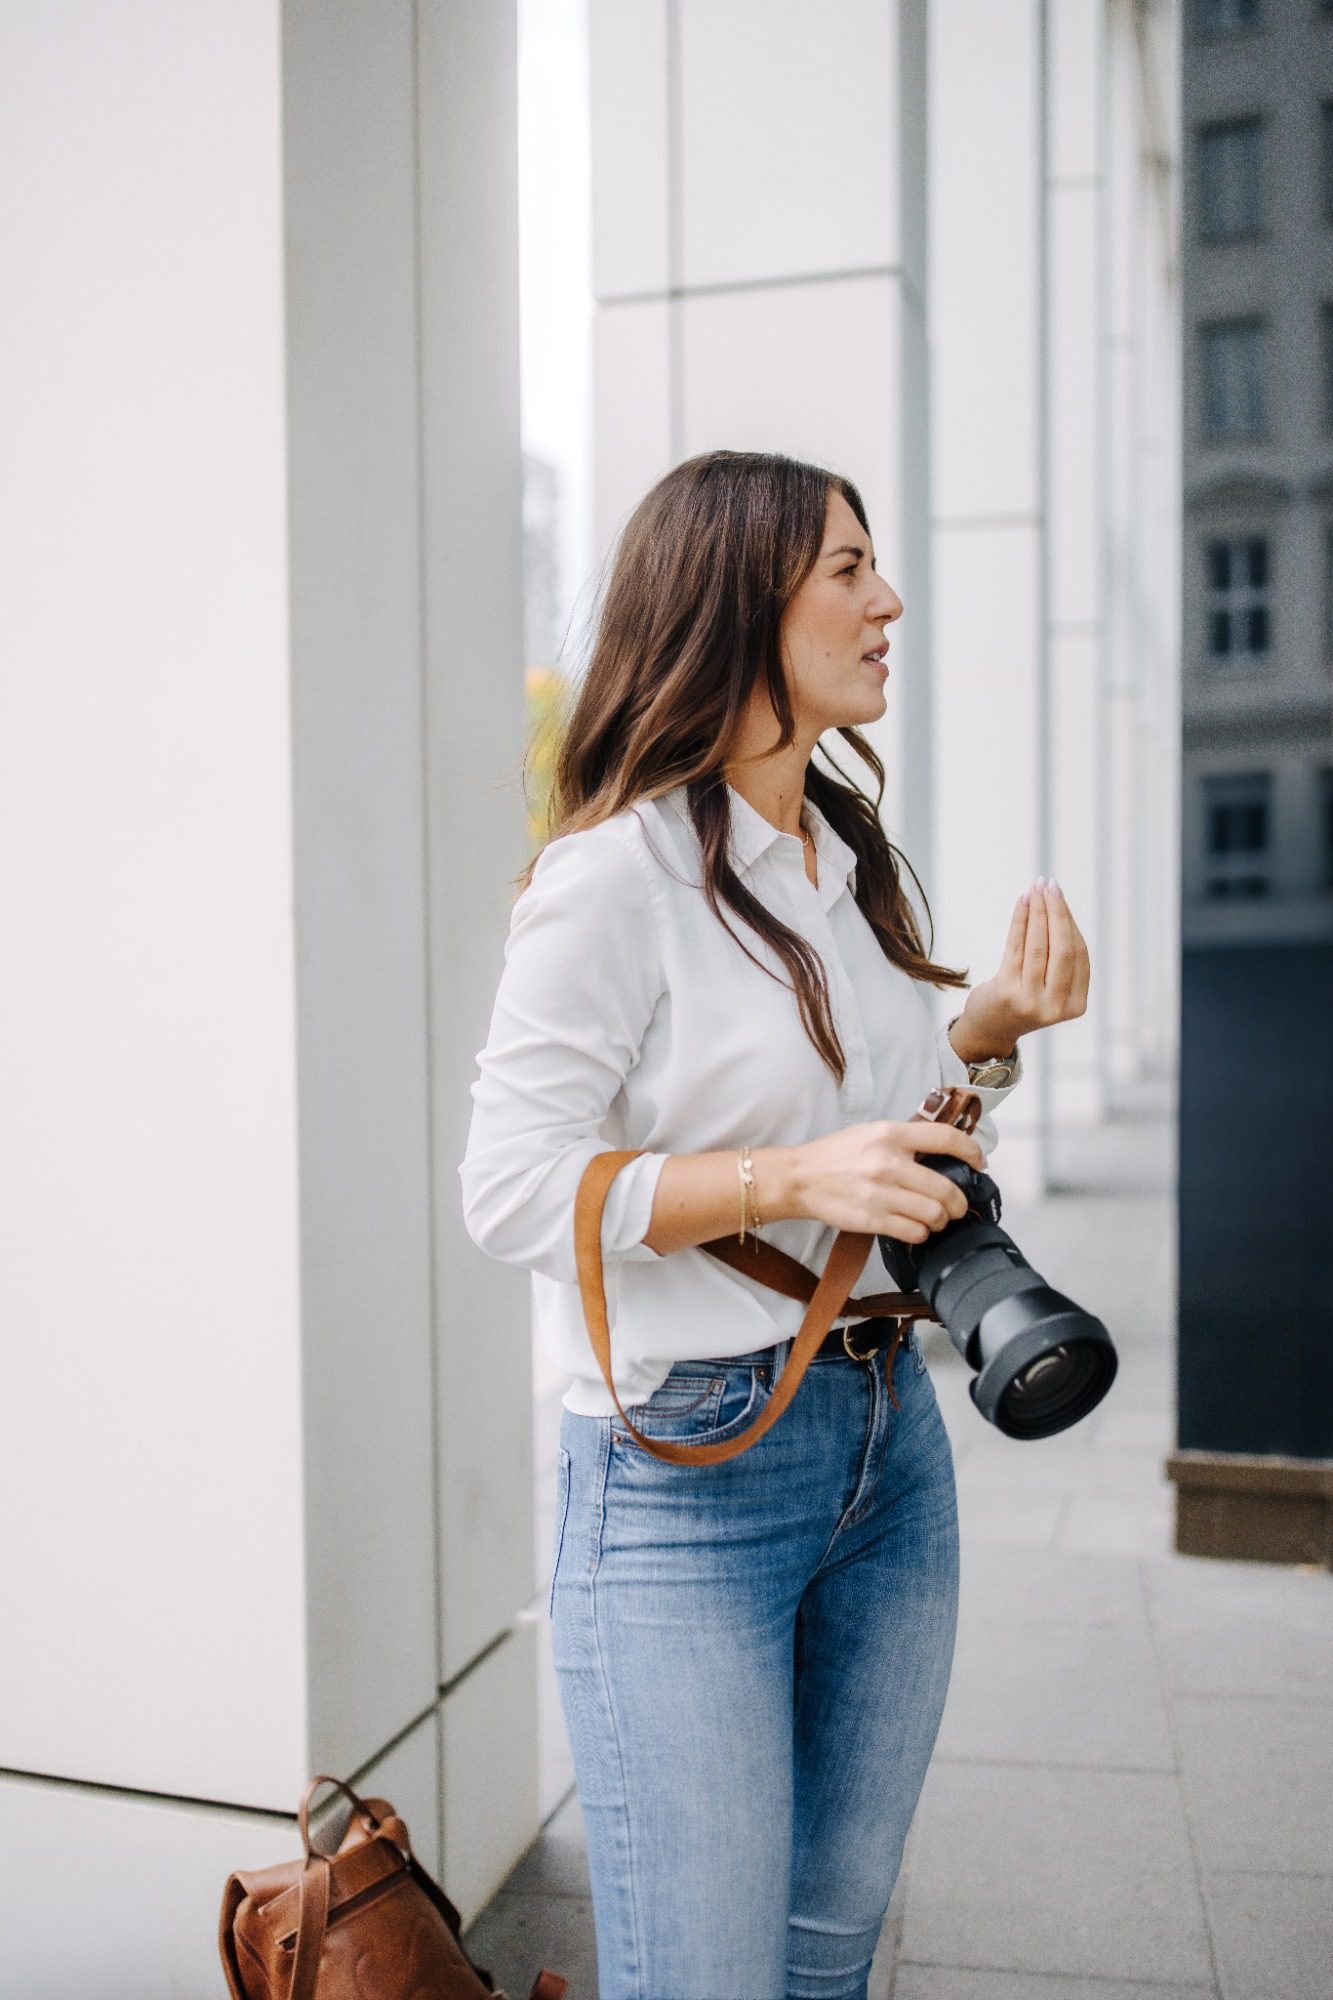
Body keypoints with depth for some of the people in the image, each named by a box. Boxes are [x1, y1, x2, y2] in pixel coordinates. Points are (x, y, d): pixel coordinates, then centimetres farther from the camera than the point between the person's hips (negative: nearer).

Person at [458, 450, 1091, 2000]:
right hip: (689, 1467, -7)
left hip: (888, 1438, 8)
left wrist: (994, 1028, 3)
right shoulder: (618, 869, -14)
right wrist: (791, 1180, -26)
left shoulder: (852, 857, 11)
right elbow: (511, 1189, -18)